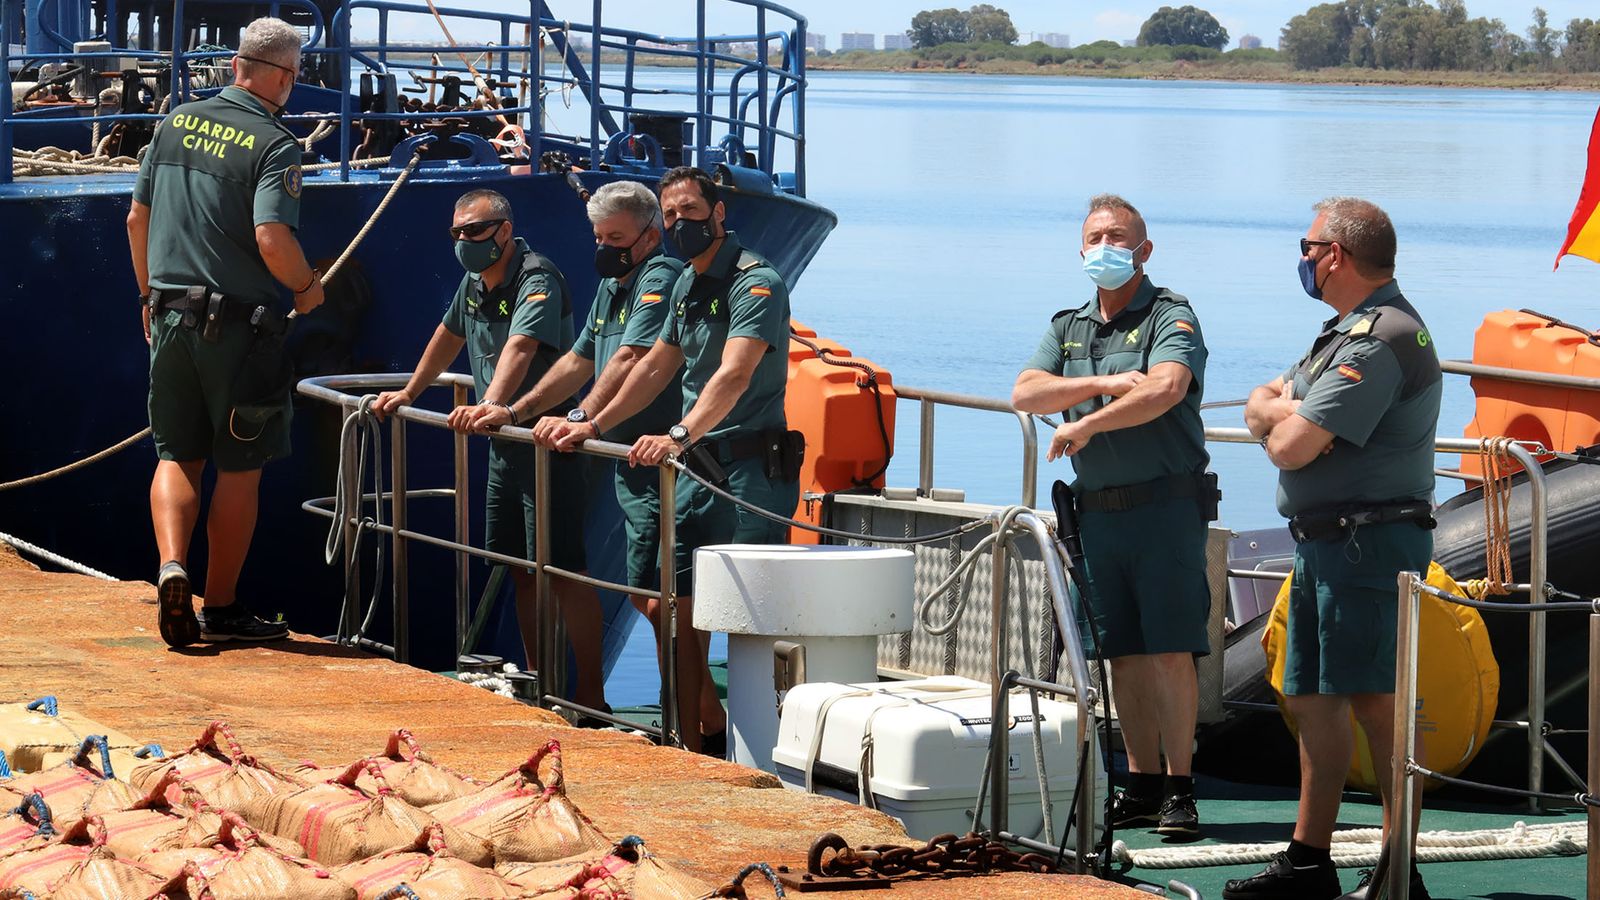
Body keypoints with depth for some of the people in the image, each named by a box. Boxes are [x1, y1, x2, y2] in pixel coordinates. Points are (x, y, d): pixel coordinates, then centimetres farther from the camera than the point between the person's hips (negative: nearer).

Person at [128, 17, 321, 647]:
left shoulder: (175, 124, 7)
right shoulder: (273, 146, -12)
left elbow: (137, 218, 13)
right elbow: (272, 239, -22)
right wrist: (307, 287, -3)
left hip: (171, 315, 5)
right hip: (239, 323, -5)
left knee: (176, 456, 12)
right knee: (240, 469, 7)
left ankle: (172, 567, -12)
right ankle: (221, 608, 11)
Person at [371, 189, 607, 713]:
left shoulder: (537, 280, -17)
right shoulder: (474, 283, 10)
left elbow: (520, 347, -34)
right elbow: (449, 337, 29)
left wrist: (491, 404, -48)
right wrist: (408, 394, 33)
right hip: (503, 444, 9)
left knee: (562, 570, -12)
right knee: (521, 569, 12)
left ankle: (591, 696, -11)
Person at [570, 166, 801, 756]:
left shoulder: (756, 282, -13)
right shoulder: (688, 285, 16)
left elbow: (734, 375, -26)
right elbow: (657, 366, 27)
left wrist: (680, 436, -39)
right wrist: (594, 426, 24)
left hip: (754, 470, -9)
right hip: (698, 467, 9)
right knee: (675, 605, 6)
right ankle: (702, 740, 14)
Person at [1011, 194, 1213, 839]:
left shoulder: (1170, 318, -3)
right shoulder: (1067, 327, 16)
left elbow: (1165, 389, -22)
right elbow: (1025, 393, 0)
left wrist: (1084, 425, -16)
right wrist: (1103, 384, -13)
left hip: (1166, 503, -6)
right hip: (1097, 512, 6)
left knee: (1170, 652, -9)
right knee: (1124, 656, 7)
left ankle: (1179, 787, -6)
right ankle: (1142, 784, 13)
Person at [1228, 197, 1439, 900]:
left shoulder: (1380, 338, -17)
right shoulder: (1345, 330, 19)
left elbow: (1291, 446, -20)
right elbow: (1260, 407, 16)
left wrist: (1280, 415, 2)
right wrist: (1287, 409, -7)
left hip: (1370, 543, -11)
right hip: (1322, 543, 11)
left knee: (1375, 701, -11)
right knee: (1311, 698, 13)